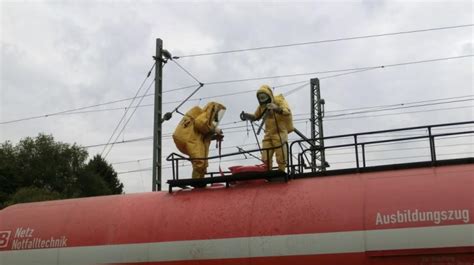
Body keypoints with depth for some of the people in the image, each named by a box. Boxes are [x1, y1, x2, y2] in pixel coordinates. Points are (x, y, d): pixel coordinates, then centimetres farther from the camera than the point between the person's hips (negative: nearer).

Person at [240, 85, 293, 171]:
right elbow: (256, 117, 24)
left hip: (280, 133, -6)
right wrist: (247, 116, 3)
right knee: (265, 158, 3)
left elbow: (287, 112, -24)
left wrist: (277, 108, -43)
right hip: (268, 134, 6)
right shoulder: (262, 106, 11)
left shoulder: (279, 100, -8)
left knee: (281, 157, -3)